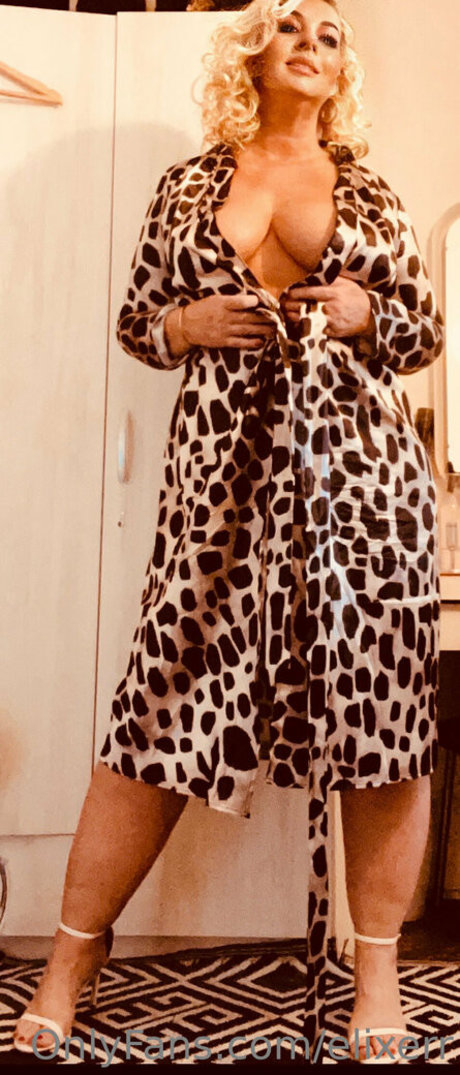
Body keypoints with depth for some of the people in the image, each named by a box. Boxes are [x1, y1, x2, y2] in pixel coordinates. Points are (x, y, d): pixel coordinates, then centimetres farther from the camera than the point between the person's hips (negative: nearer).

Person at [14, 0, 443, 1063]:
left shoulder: (372, 193, 15)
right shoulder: (187, 186, 15)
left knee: (381, 701, -2)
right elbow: (136, 321, 17)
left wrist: (361, 311, -3)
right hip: (225, 460, 0)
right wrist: (188, 321, -4)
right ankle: (73, 956, 15)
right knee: (163, 704, -2)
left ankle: (378, 967, 16)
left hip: (361, 458, 1)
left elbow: (426, 332, 16)